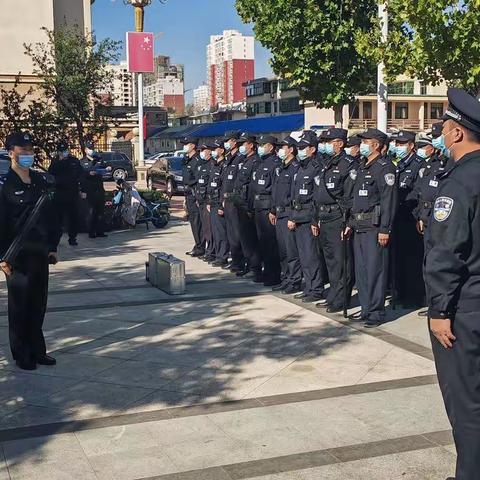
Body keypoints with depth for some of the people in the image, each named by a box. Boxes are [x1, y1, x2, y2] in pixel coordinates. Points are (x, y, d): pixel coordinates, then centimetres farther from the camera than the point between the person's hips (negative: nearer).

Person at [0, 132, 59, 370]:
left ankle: (37, 351, 22)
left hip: (40, 253, 5)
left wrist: (52, 247, 11)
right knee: (19, 306, 5)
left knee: (38, 305, 11)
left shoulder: (42, 181, 9)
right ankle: (22, 355, 15)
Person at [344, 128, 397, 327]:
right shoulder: (361, 167, 17)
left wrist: (385, 229, -19)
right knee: (360, 270, 12)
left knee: (375, 270, -4)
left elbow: (389, 200, -15)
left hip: (374, 227, -9)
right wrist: (350, 223, 17)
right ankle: (366, 309, 21)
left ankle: (376, 313, 4)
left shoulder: (385, 167, -10)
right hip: (359, 227, 9)